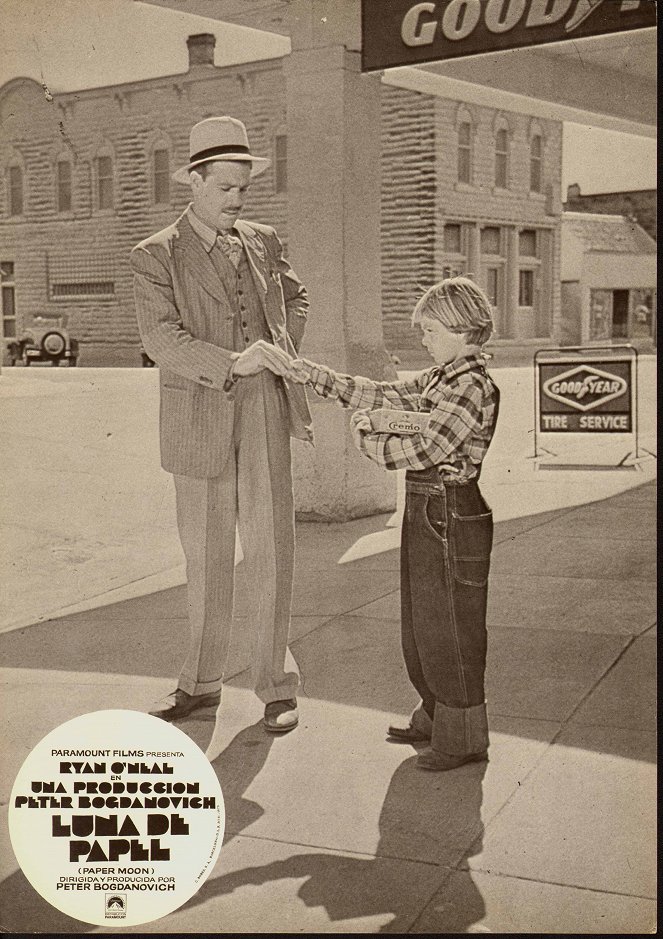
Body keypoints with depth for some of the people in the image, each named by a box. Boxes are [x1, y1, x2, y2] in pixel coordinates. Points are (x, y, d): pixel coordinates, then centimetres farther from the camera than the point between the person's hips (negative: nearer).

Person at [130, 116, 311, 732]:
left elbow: (295, 299, 29)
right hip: (198, 425, -2)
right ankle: (201, 685, 25)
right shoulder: (155, 256, -2)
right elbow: (162, 340, -16)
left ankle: (275, 686, 15)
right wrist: (233, 362, -27)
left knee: (270, 553, 1)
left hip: (264, 416, 2)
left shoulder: (263, 242, 10)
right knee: (206, 559, 9)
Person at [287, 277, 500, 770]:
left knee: (451, 628, 0)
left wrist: (368, 437, -9)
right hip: (426, 513, 10)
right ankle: (436, 717, 35)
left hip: (453, 518, -10)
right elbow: (383, 395, 15)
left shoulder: (472, 387, -18)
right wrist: (313, 375, 12)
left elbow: (423, 450, -23)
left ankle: (464, 738, 14)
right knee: (421, 623, 19)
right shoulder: (439, 379, 12)